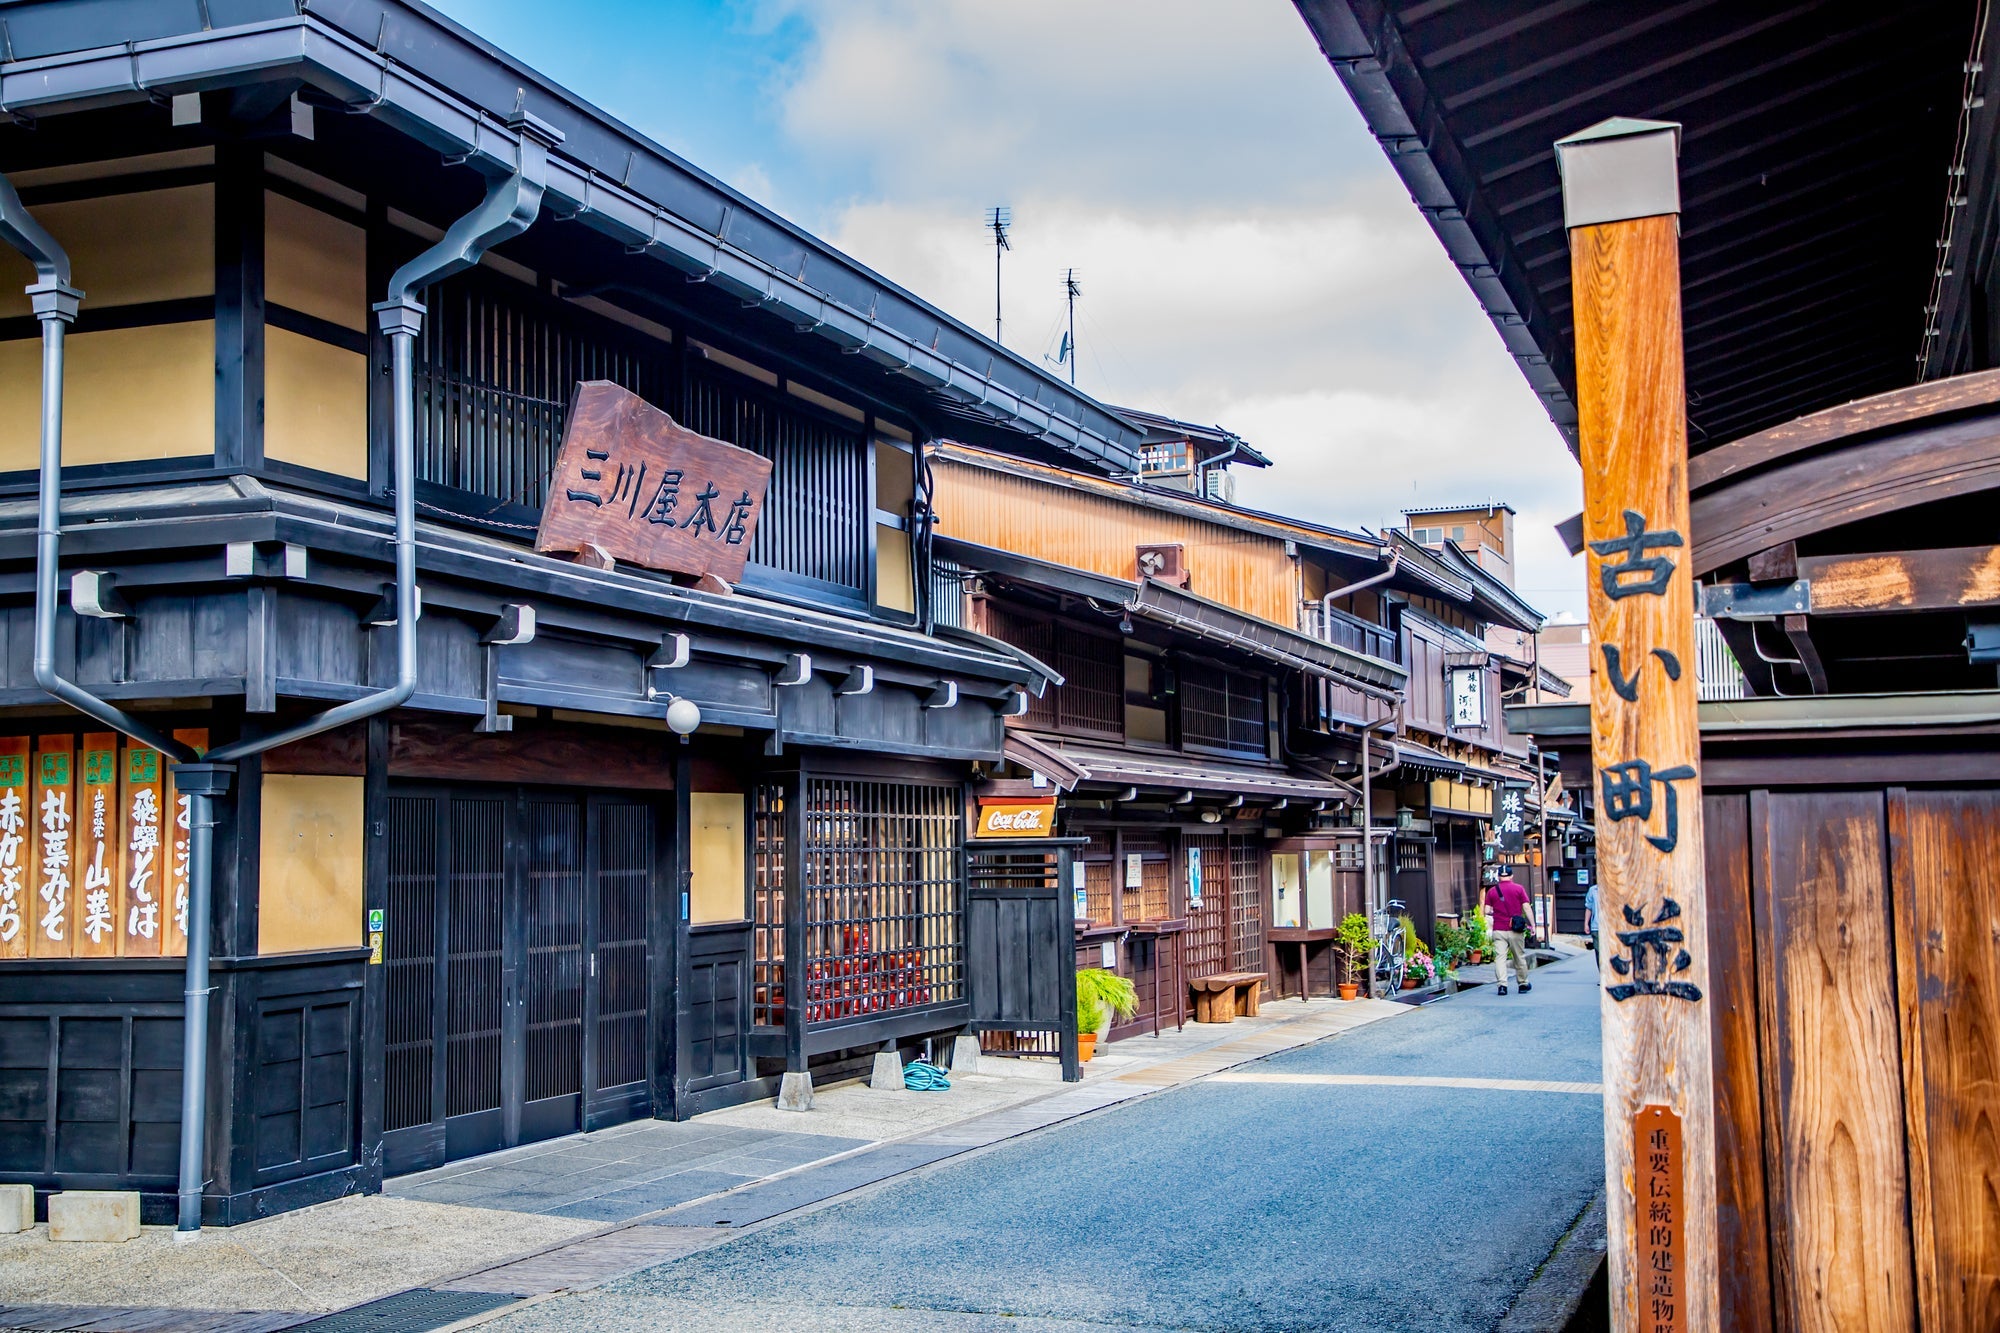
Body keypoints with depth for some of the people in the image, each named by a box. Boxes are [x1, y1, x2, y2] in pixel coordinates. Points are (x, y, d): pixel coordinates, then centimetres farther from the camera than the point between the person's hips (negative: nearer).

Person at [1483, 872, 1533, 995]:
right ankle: (1523, 984, 24)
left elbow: (1487, 910, 1)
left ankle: (1502, 984, -16)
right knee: (1520, 957, 12)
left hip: (1498, 930, 0)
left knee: (1500, 957, -2)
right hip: (1515, 930, 0)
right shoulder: (1519, 888, 0)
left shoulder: (1492, 891, 4)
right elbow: (1526, 908, -4)